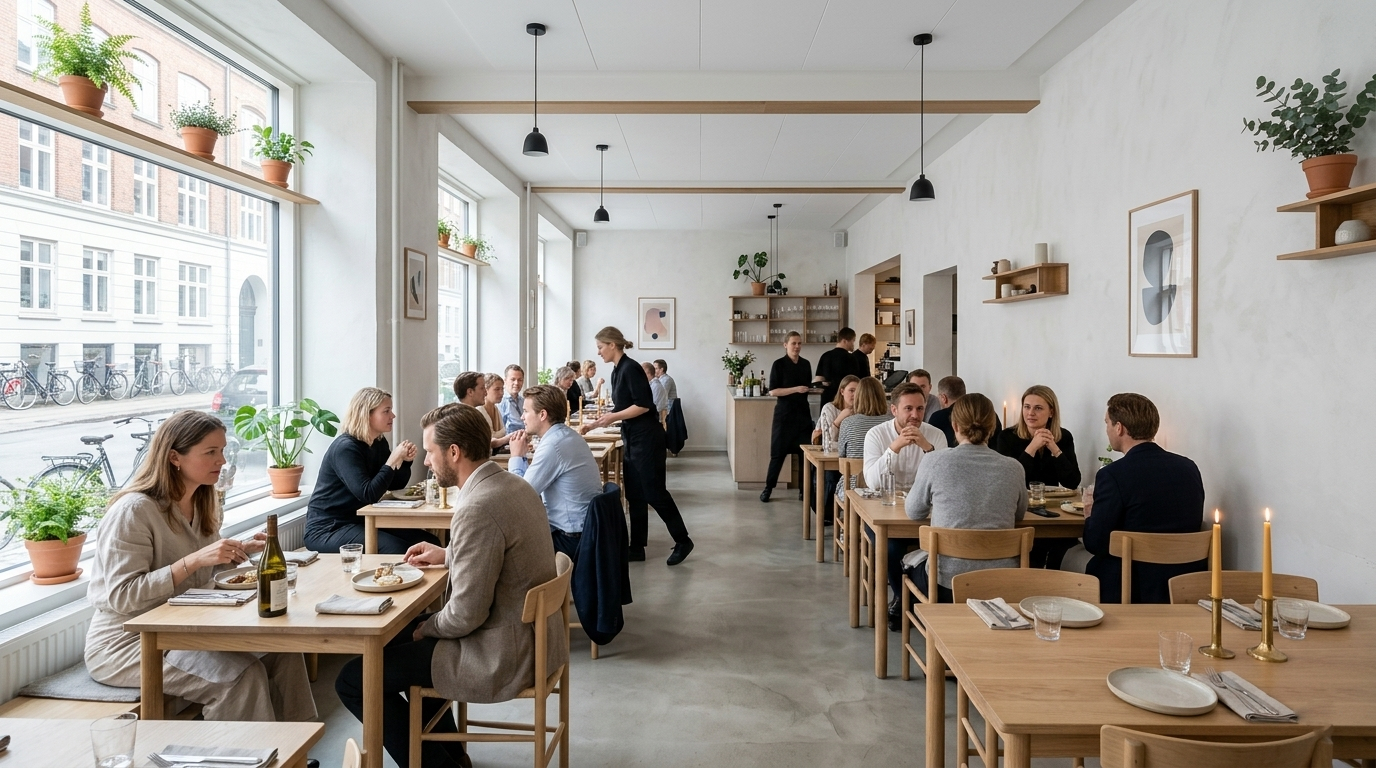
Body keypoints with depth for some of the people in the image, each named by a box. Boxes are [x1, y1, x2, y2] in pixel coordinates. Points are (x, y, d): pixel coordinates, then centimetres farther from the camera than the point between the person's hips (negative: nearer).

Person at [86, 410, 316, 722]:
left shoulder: (201, 503, 7)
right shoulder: (133, 511, -19)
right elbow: (122, 596, -24)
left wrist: (240, 551, -2)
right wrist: (194, 560, -32)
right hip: (125, 644, -7)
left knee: (283, 652, -11)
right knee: (240, 674, -25)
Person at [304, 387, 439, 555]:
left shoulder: (379, 443, 6)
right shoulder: (345, 448, -19)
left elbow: (395, 485, 13)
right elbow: (368, 495, -27)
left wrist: (405, 461, -5)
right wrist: (393, 460, -24)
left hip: (361, 521, 8)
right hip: (328, 530, -8)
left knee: (428, 542, -6)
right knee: (397, 550, -30)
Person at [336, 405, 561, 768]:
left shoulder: (477, 508, -26)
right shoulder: (515, 484, 3)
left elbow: (465, 615, -23)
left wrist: (426, 628, -4)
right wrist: (448, 554, 12)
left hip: (505, 656, -10)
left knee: (352, 680, 0)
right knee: (405, 633, 30)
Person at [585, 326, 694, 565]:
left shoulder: (631, 368, -16)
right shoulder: (617, 371, 12)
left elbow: (643, 405, -21)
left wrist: (614, 417, -17)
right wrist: (594, 424, 17)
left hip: (647, 438, -10)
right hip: (632, 438, 10)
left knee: (654, 492, -4)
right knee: (634, 494, 10)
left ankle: (683, 541, 9)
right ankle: (637, 547, 17)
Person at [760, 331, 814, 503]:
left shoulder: (806, 364, 9)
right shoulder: (779, 364, -7)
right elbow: (772, 391, -13)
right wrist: (795, 389, -21)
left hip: (803, 412, 4)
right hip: (784, 413, -4)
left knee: (805, 451, 3)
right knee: (778, 452, -1)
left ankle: (804, 489, 13)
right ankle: (768, 488, 12)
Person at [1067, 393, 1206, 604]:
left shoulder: (1113, 474, -18)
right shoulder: (1190, 468, 1)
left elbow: (1095, 544, -15)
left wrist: (1090, 516, 7)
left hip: (1136, 589, -6)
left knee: (1071, 557, 19)